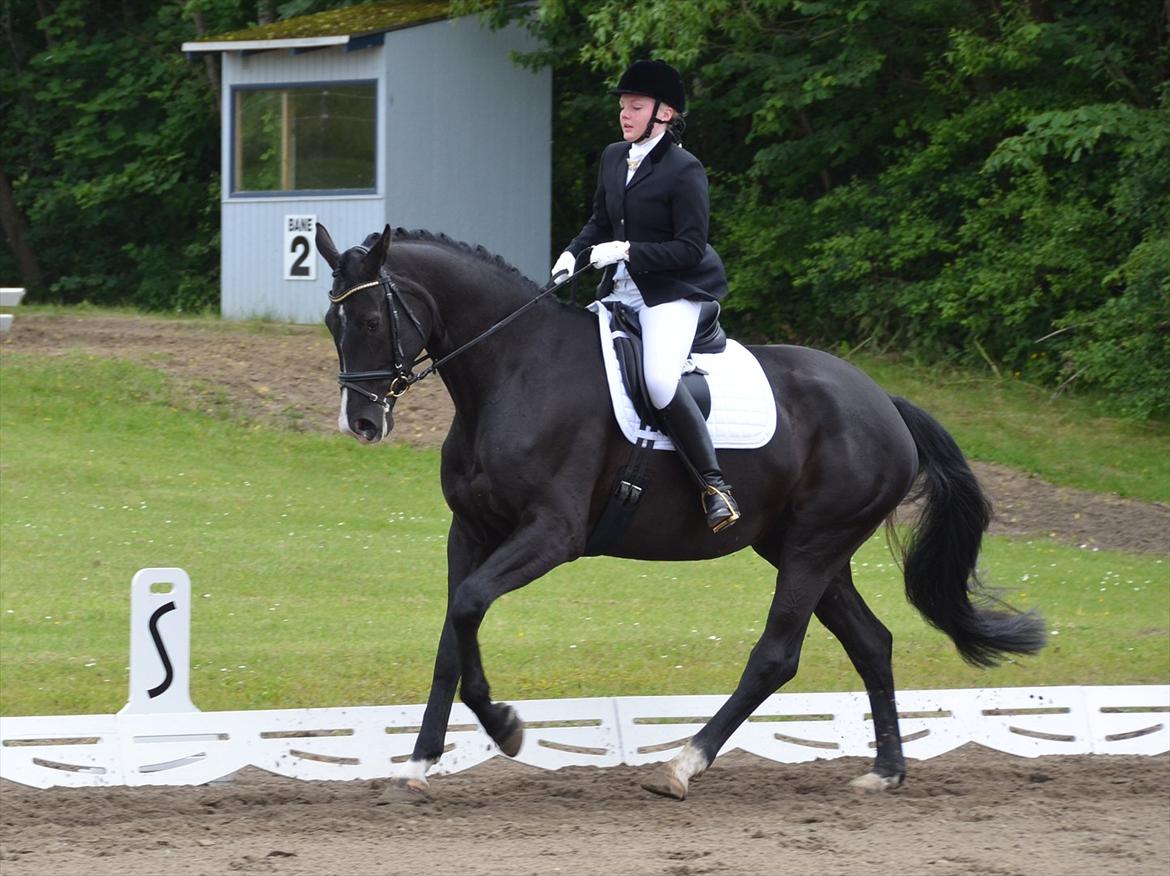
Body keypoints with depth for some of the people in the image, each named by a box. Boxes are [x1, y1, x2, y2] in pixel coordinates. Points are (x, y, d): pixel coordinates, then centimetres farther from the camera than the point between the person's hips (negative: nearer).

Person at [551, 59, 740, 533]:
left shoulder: (684, 170, -13)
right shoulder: (613, 158, 10)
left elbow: (690, 248, -16)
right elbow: (600, 222, 20)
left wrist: (626, 250, -22)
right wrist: (573, 254, 1)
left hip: (674, 293, -9)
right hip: (620, 290, 9)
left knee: (659, 379, -28)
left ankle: (713, 484, -21)